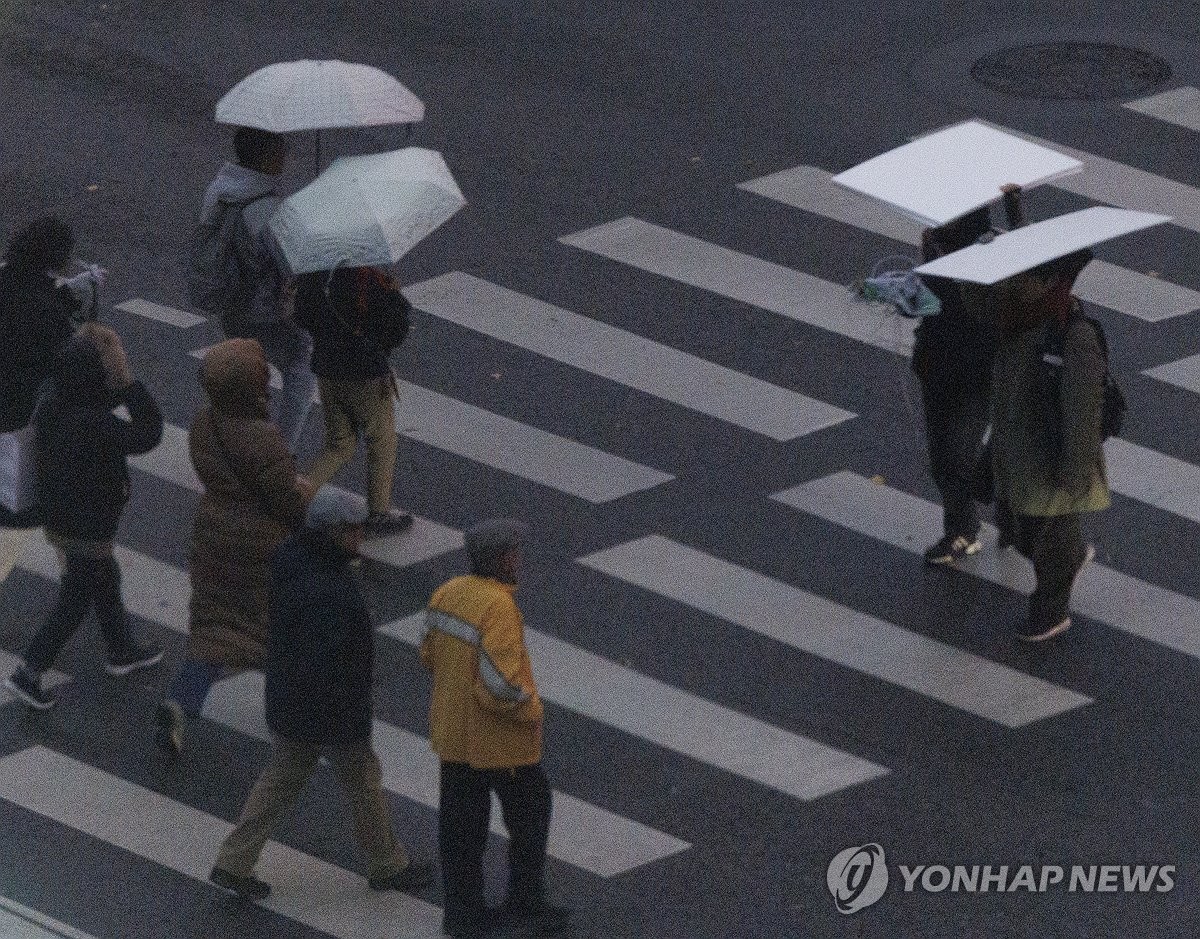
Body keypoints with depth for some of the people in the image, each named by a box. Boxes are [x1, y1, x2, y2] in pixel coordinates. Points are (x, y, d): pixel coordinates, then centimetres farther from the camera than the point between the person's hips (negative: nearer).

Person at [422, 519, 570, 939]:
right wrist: (531, 709, -13)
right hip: (500, 738, -7)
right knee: (530, 811, 15)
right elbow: (500, 683, -32)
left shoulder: (448, 593, -5)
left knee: (461, 823, 15)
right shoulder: (499, 609, -29)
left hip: (452, 729, 7)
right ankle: (525, 902, 23)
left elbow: (431, 654, 8)